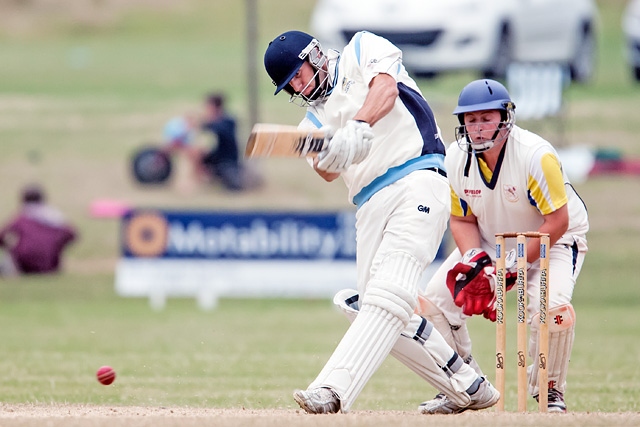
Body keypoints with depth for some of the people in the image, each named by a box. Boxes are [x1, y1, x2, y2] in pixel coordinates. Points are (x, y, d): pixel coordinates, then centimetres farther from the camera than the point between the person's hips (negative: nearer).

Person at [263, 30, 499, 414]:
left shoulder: (362, 50, 11)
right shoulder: (314, 121, 22)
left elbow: (385, 87, -12)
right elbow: (328, 172, 2)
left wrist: (359, 126, -30)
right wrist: (329, 157, -22)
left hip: (417, 179, -8)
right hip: (371, 206, 8)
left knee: (388, 295, -19)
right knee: (378, 311, 1)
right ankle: (468, 389, 13)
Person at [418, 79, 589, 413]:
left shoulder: (536, 156, -30)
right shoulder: (457, 157, -14)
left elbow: (557, 222, -26)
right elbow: (462, 219, -2)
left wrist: (511, 268, -28)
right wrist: (475, 261, -22)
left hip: (553, 240, -5)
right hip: (488, 243, 5)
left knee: (550, 305, -33)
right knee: (433, 299, -8)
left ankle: (550, 391, -7)